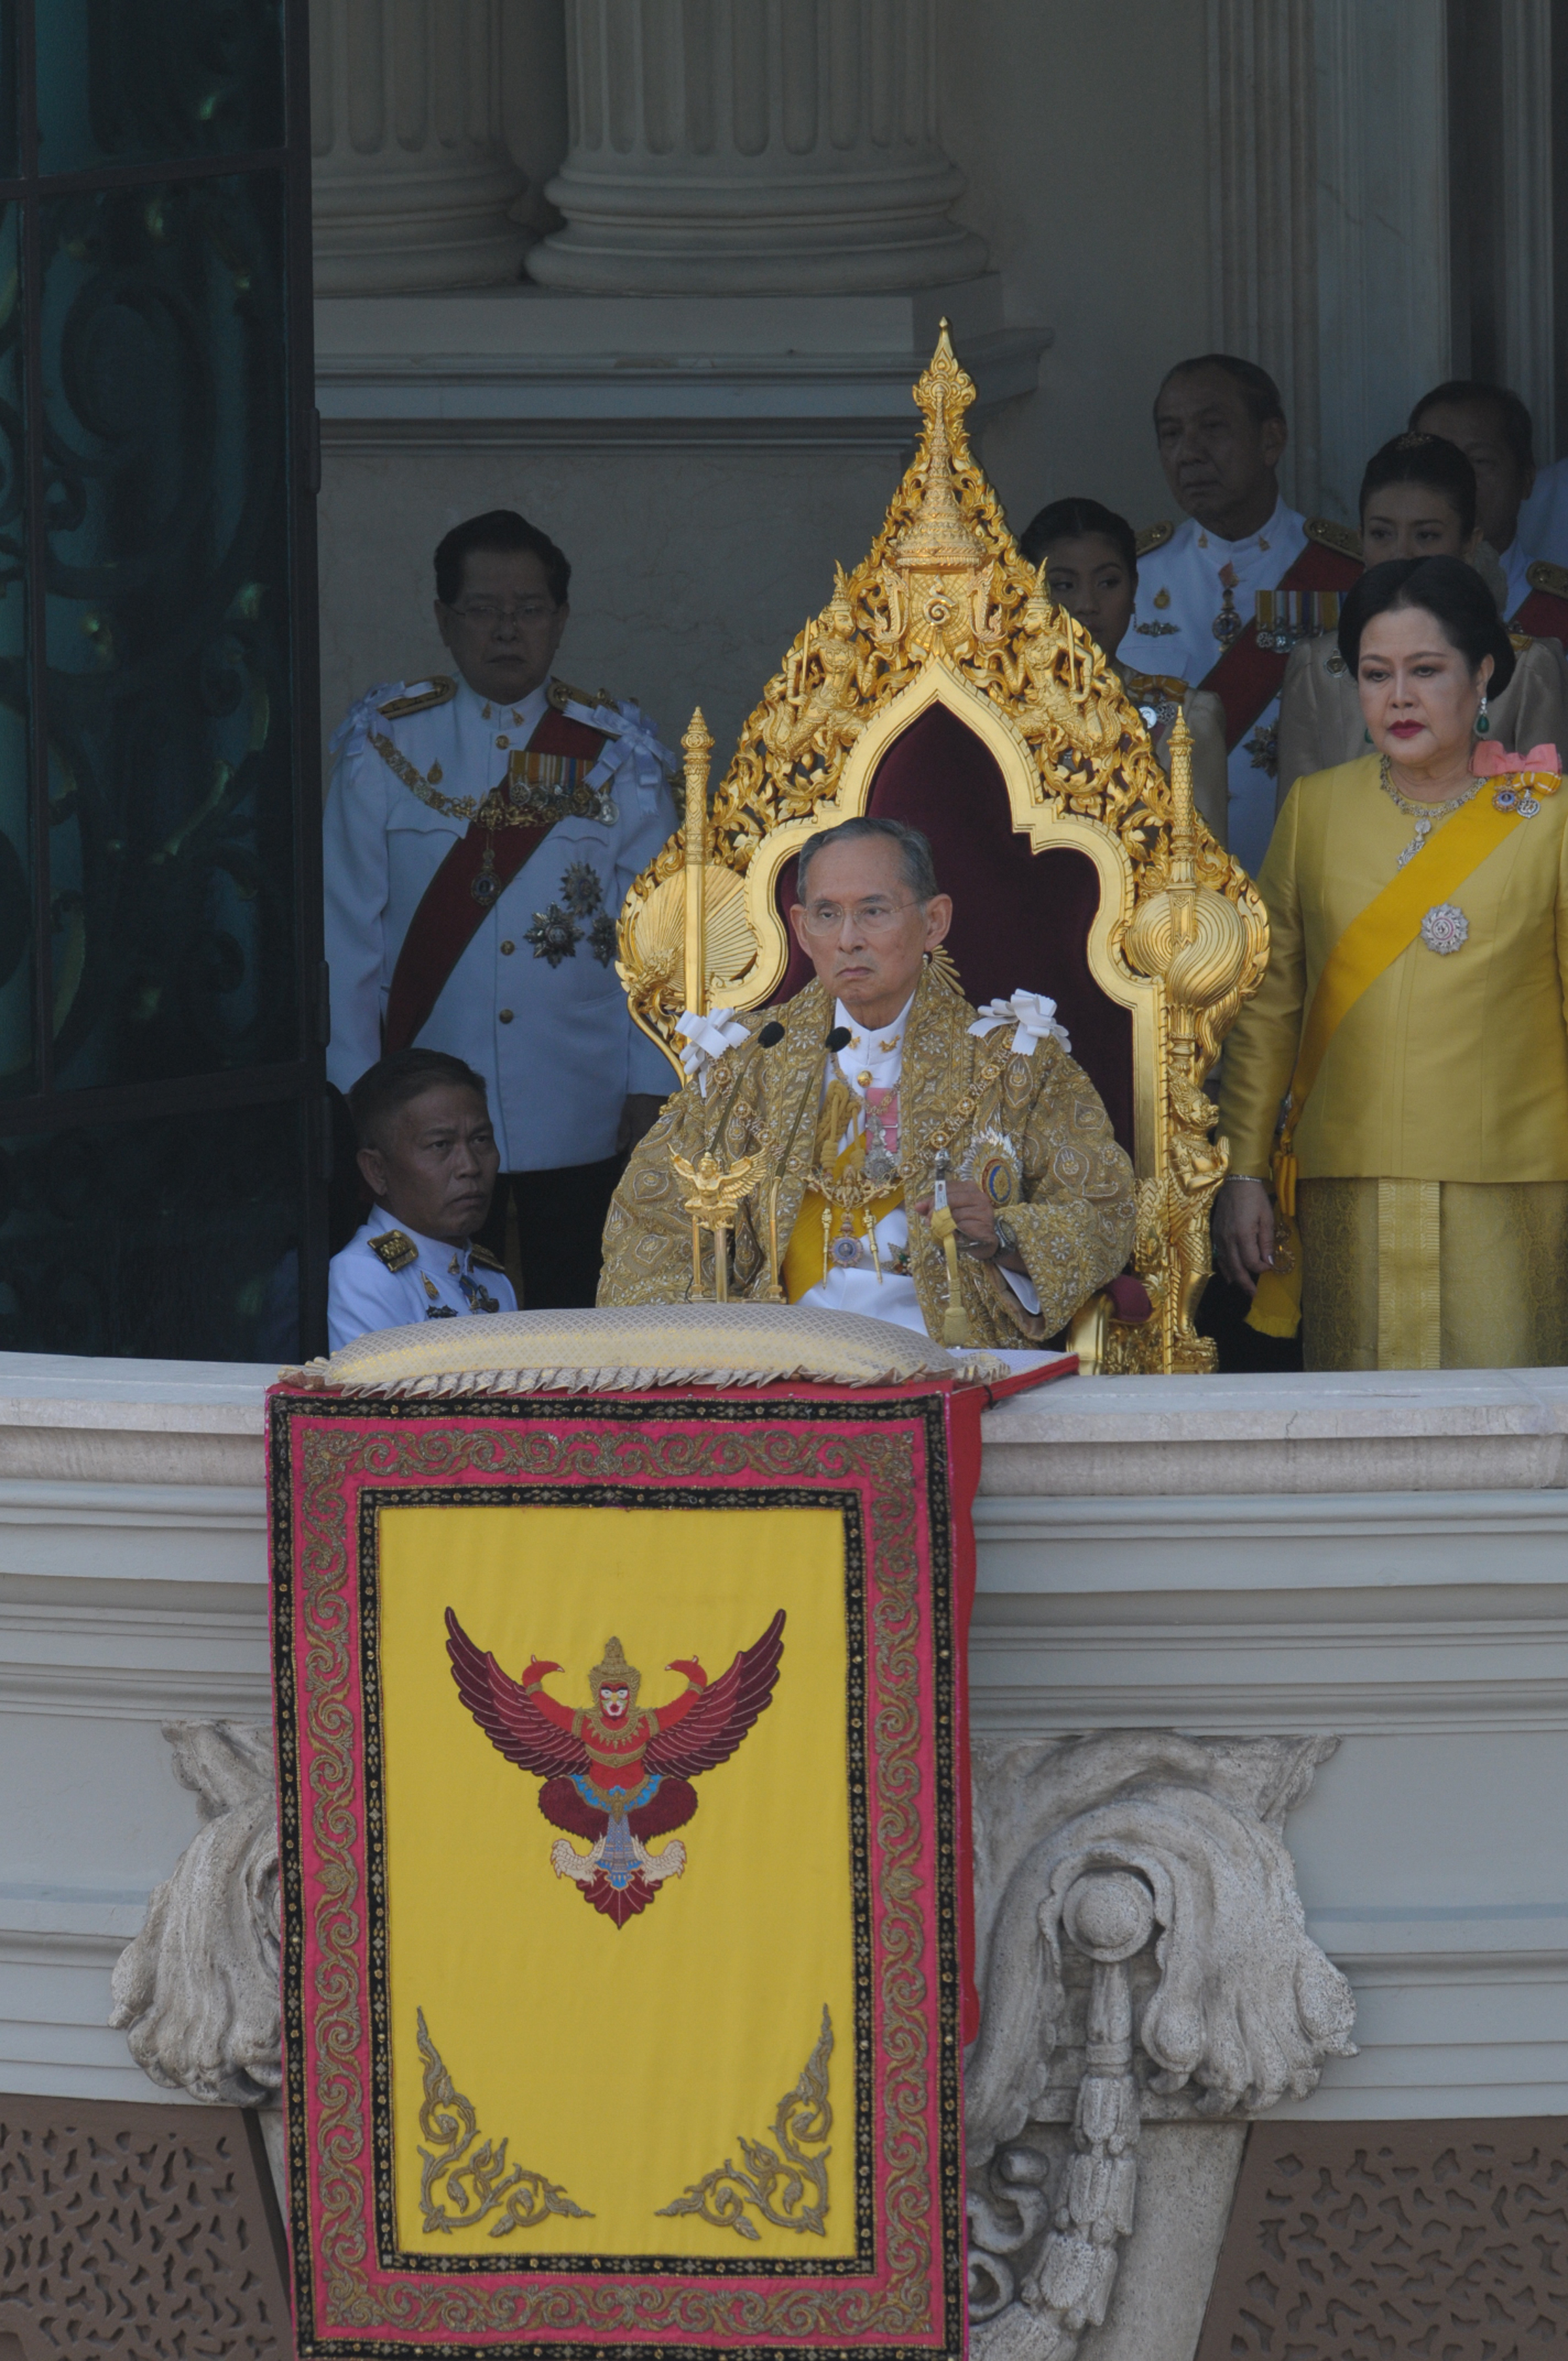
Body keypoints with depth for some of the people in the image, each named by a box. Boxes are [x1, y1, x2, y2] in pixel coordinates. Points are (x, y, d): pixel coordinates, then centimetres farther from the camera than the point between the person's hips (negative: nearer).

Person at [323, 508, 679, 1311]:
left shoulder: (615, 755, 5)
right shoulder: (385, 746, 4)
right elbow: (348, 930, 5)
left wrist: (651, 1091, -1)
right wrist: (355, 1092, 0)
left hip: (581, 1123, 0)